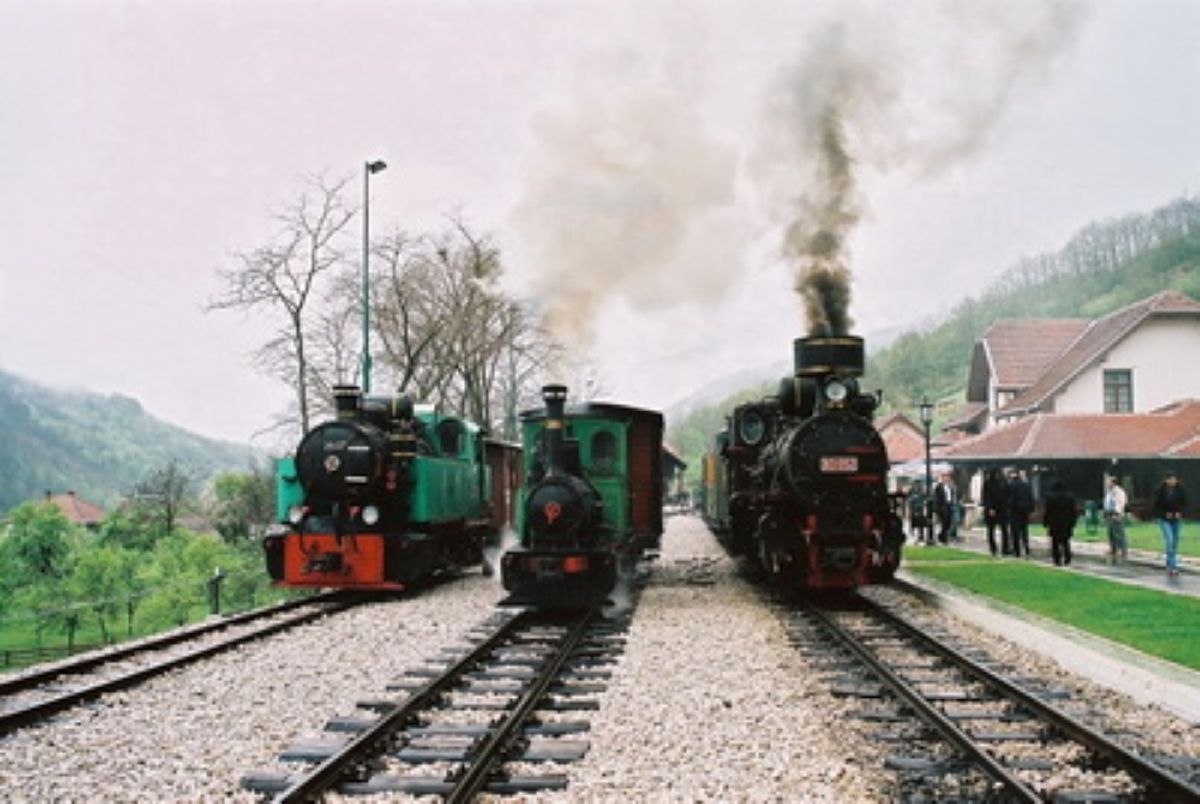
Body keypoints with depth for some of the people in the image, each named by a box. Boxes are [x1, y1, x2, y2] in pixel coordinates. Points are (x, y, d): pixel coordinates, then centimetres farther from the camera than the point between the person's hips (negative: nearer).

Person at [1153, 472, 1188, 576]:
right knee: (1169, 540, -16)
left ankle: (1170, 565, 21)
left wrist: (1179, 512, -7)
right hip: (1165, 520, -4)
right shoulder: (1161, 490, -13)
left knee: (1175, 542, 8)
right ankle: (1173, 566, -14)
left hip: (1176, 519, 4)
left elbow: (1184, 502, 7)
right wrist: (1165, 514, -15)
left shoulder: (1179, 489, -5)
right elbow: (1156, 504, -7)